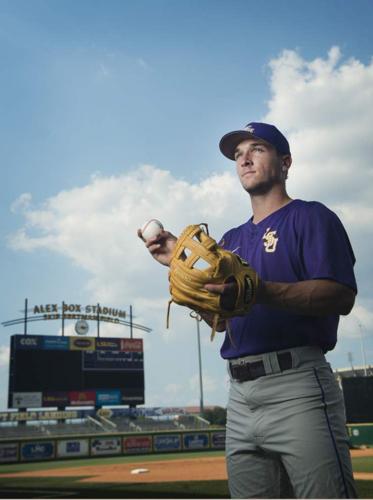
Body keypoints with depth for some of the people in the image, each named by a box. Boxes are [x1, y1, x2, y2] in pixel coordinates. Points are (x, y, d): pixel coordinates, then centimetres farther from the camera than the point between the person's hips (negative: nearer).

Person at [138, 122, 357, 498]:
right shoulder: (232, 239, 22)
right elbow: (219, 319, 18)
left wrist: (256, 290, -24)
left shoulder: (310, 217, 2)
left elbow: (341, 295, -13)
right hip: (240, 393, 7)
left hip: (296, 384, -6)